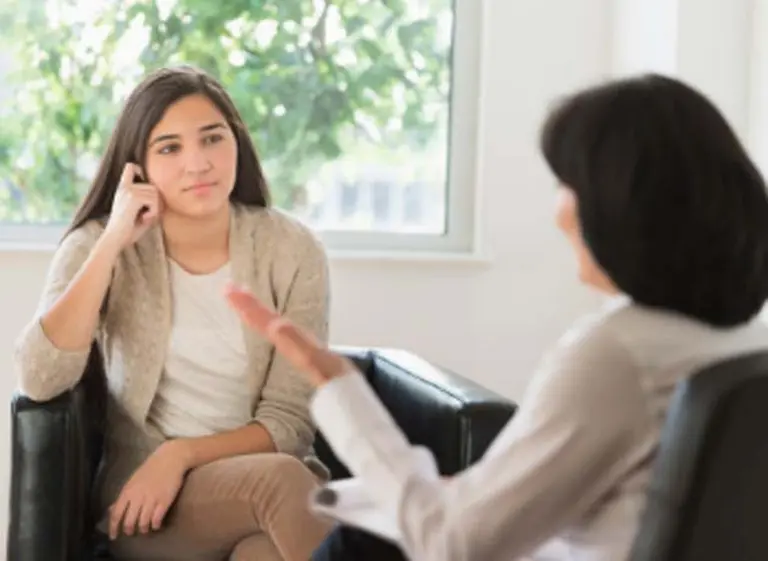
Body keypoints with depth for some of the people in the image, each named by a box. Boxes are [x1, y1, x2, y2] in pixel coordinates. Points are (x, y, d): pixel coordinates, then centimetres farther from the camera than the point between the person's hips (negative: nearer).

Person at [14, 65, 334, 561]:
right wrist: (113, 245, -19)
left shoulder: (292, 250, -4)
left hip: (263, 476, 0)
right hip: (142, 501, 0)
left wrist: (181, 454, -18)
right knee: (280, 478, -32)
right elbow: (39, 382, -19)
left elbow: (290, 422, -4)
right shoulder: (98, 245, -3)